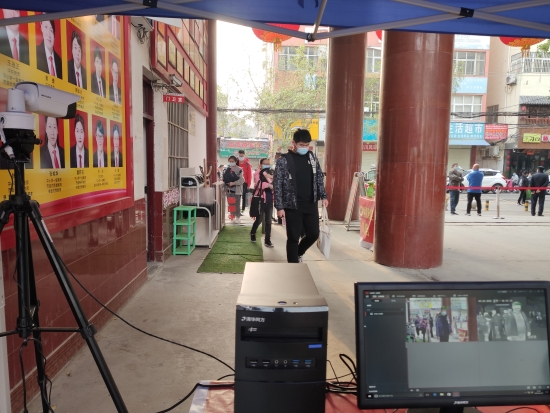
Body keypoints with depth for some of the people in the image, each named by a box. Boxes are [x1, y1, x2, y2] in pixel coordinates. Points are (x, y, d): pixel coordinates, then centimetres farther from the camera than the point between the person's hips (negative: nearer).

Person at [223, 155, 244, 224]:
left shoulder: (239, 169, -8)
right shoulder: (227, 169, 11)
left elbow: (241, 180, -14)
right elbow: (225, 178, 19)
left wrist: (233, 183, -20)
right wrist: (226, 183, 0)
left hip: (236, 190, -6)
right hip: (229, 190, 6)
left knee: (236, 205, -1)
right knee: (230, 205, 10)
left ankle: (238, 218, 11)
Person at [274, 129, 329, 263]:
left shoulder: (312, 157, 6)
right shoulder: (284, 160, -9)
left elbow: (319, 178, 15)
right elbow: (277, 185, -9)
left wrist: (323, 196, 6)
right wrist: (279, 207, -13)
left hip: (311, 204, 5)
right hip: (292, 206, -4)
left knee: (313, 234, 9)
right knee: (293, 238, 2)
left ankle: (298, 253, 37)